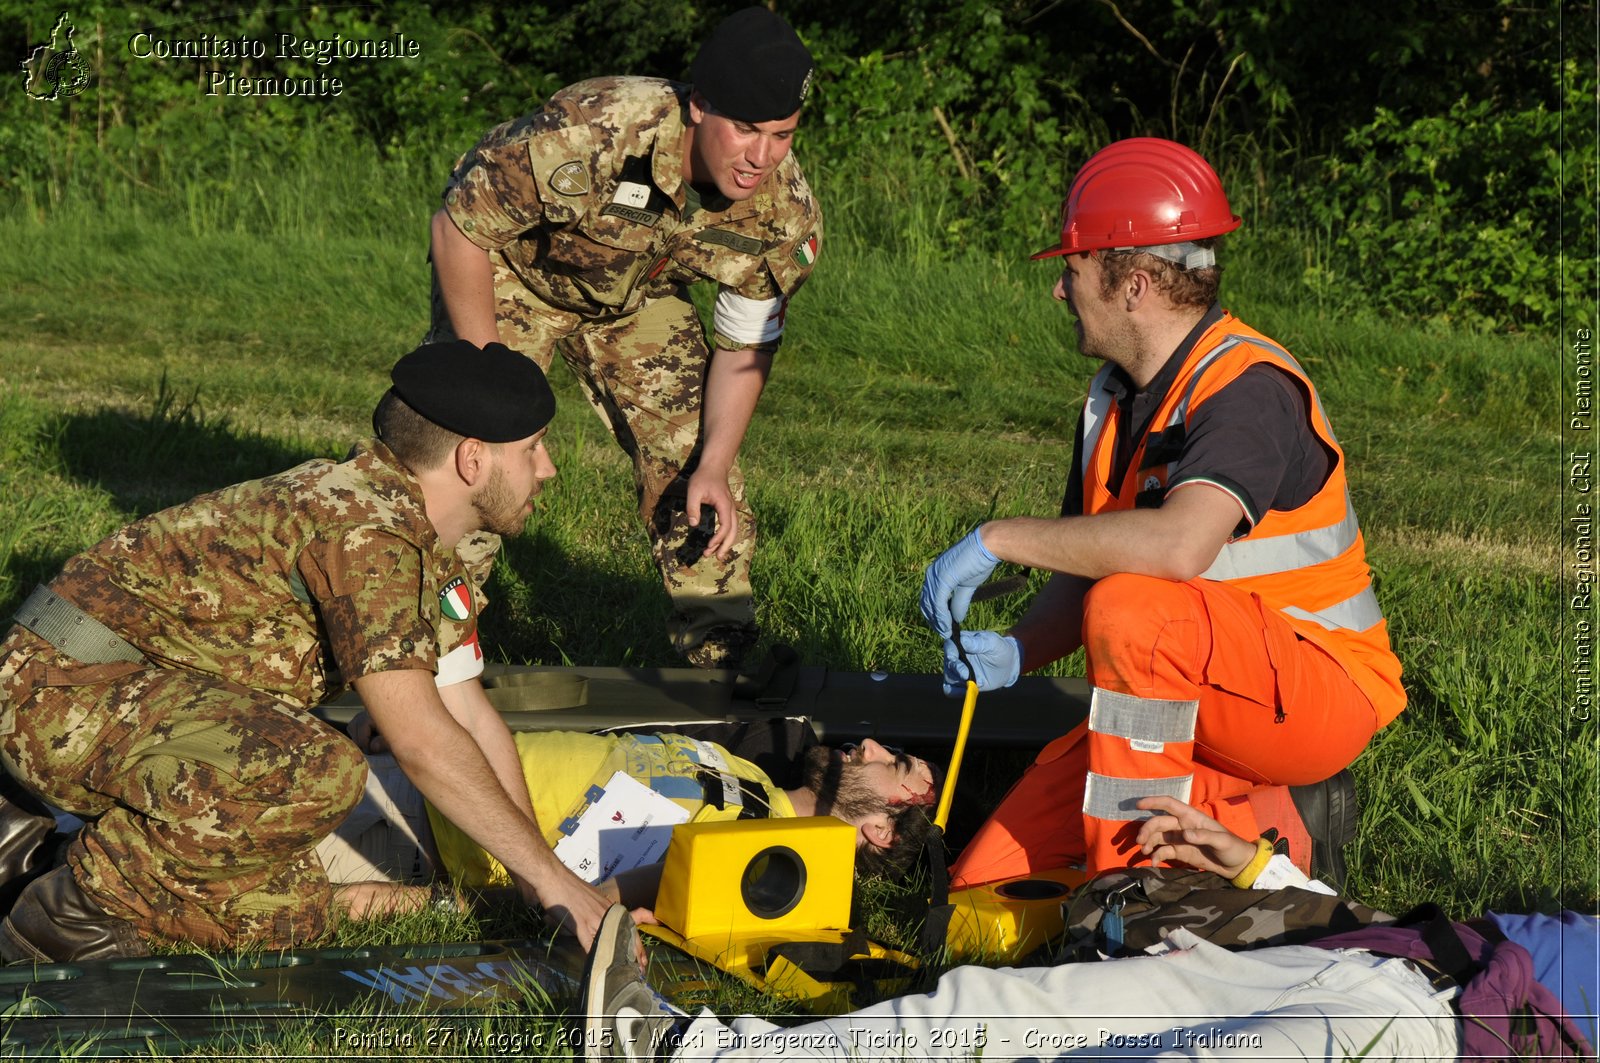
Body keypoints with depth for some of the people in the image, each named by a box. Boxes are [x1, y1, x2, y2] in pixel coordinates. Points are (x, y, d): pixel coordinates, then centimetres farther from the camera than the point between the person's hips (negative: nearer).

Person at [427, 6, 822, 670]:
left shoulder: (787, 213, -25)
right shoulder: (589, 134, -42)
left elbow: (744, 349, -10)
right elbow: (458, 230, -28)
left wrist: (713, 467, -23)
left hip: (636, 294, 4)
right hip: (509, 266, -4)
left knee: (694, 458, -4)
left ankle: (724, 662, 10)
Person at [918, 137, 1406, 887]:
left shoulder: (1249, 390, -22)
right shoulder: (1116, 398, 7)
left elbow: (1180, 544, -41)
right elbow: (1078, 580, 10)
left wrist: (999, 539, -33)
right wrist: (1015, 651, -13)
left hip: (1319, 691, -9)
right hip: (1197, 705, 9)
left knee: (1131, 609, -36)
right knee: (988, 881, -1)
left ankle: (1134, 874, -21)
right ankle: (1267, 822, 5)